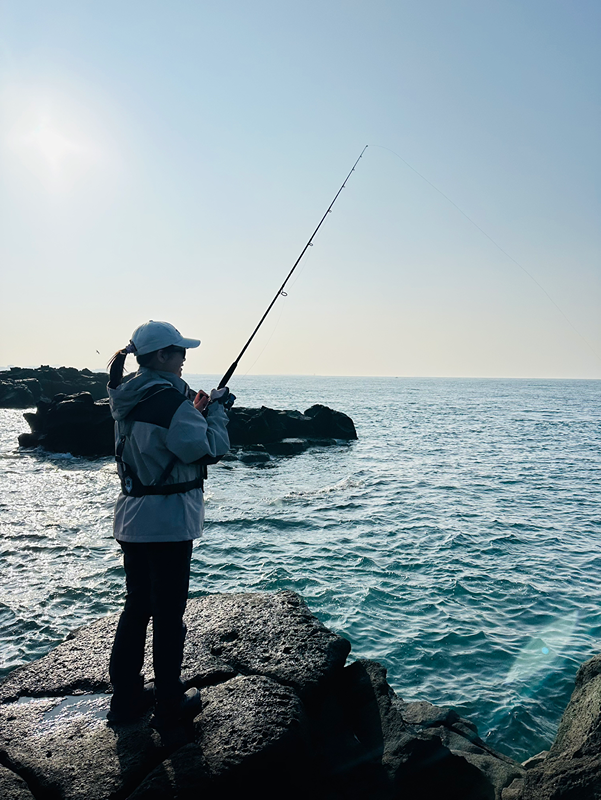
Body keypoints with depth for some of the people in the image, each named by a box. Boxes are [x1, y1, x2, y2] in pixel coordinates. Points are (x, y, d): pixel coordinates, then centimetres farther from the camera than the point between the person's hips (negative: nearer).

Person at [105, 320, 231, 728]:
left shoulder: (128, 399, 9)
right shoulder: (169, 398, -19)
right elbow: (209, 450, -17)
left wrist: (194, 412, 12)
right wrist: (216, 410, -4)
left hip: (132, 519, 9)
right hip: (167, 522, -9)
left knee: (136, 605, 18)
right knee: (168, 611, 4)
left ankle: (126, 697, 29)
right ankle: (170, 703, 19)